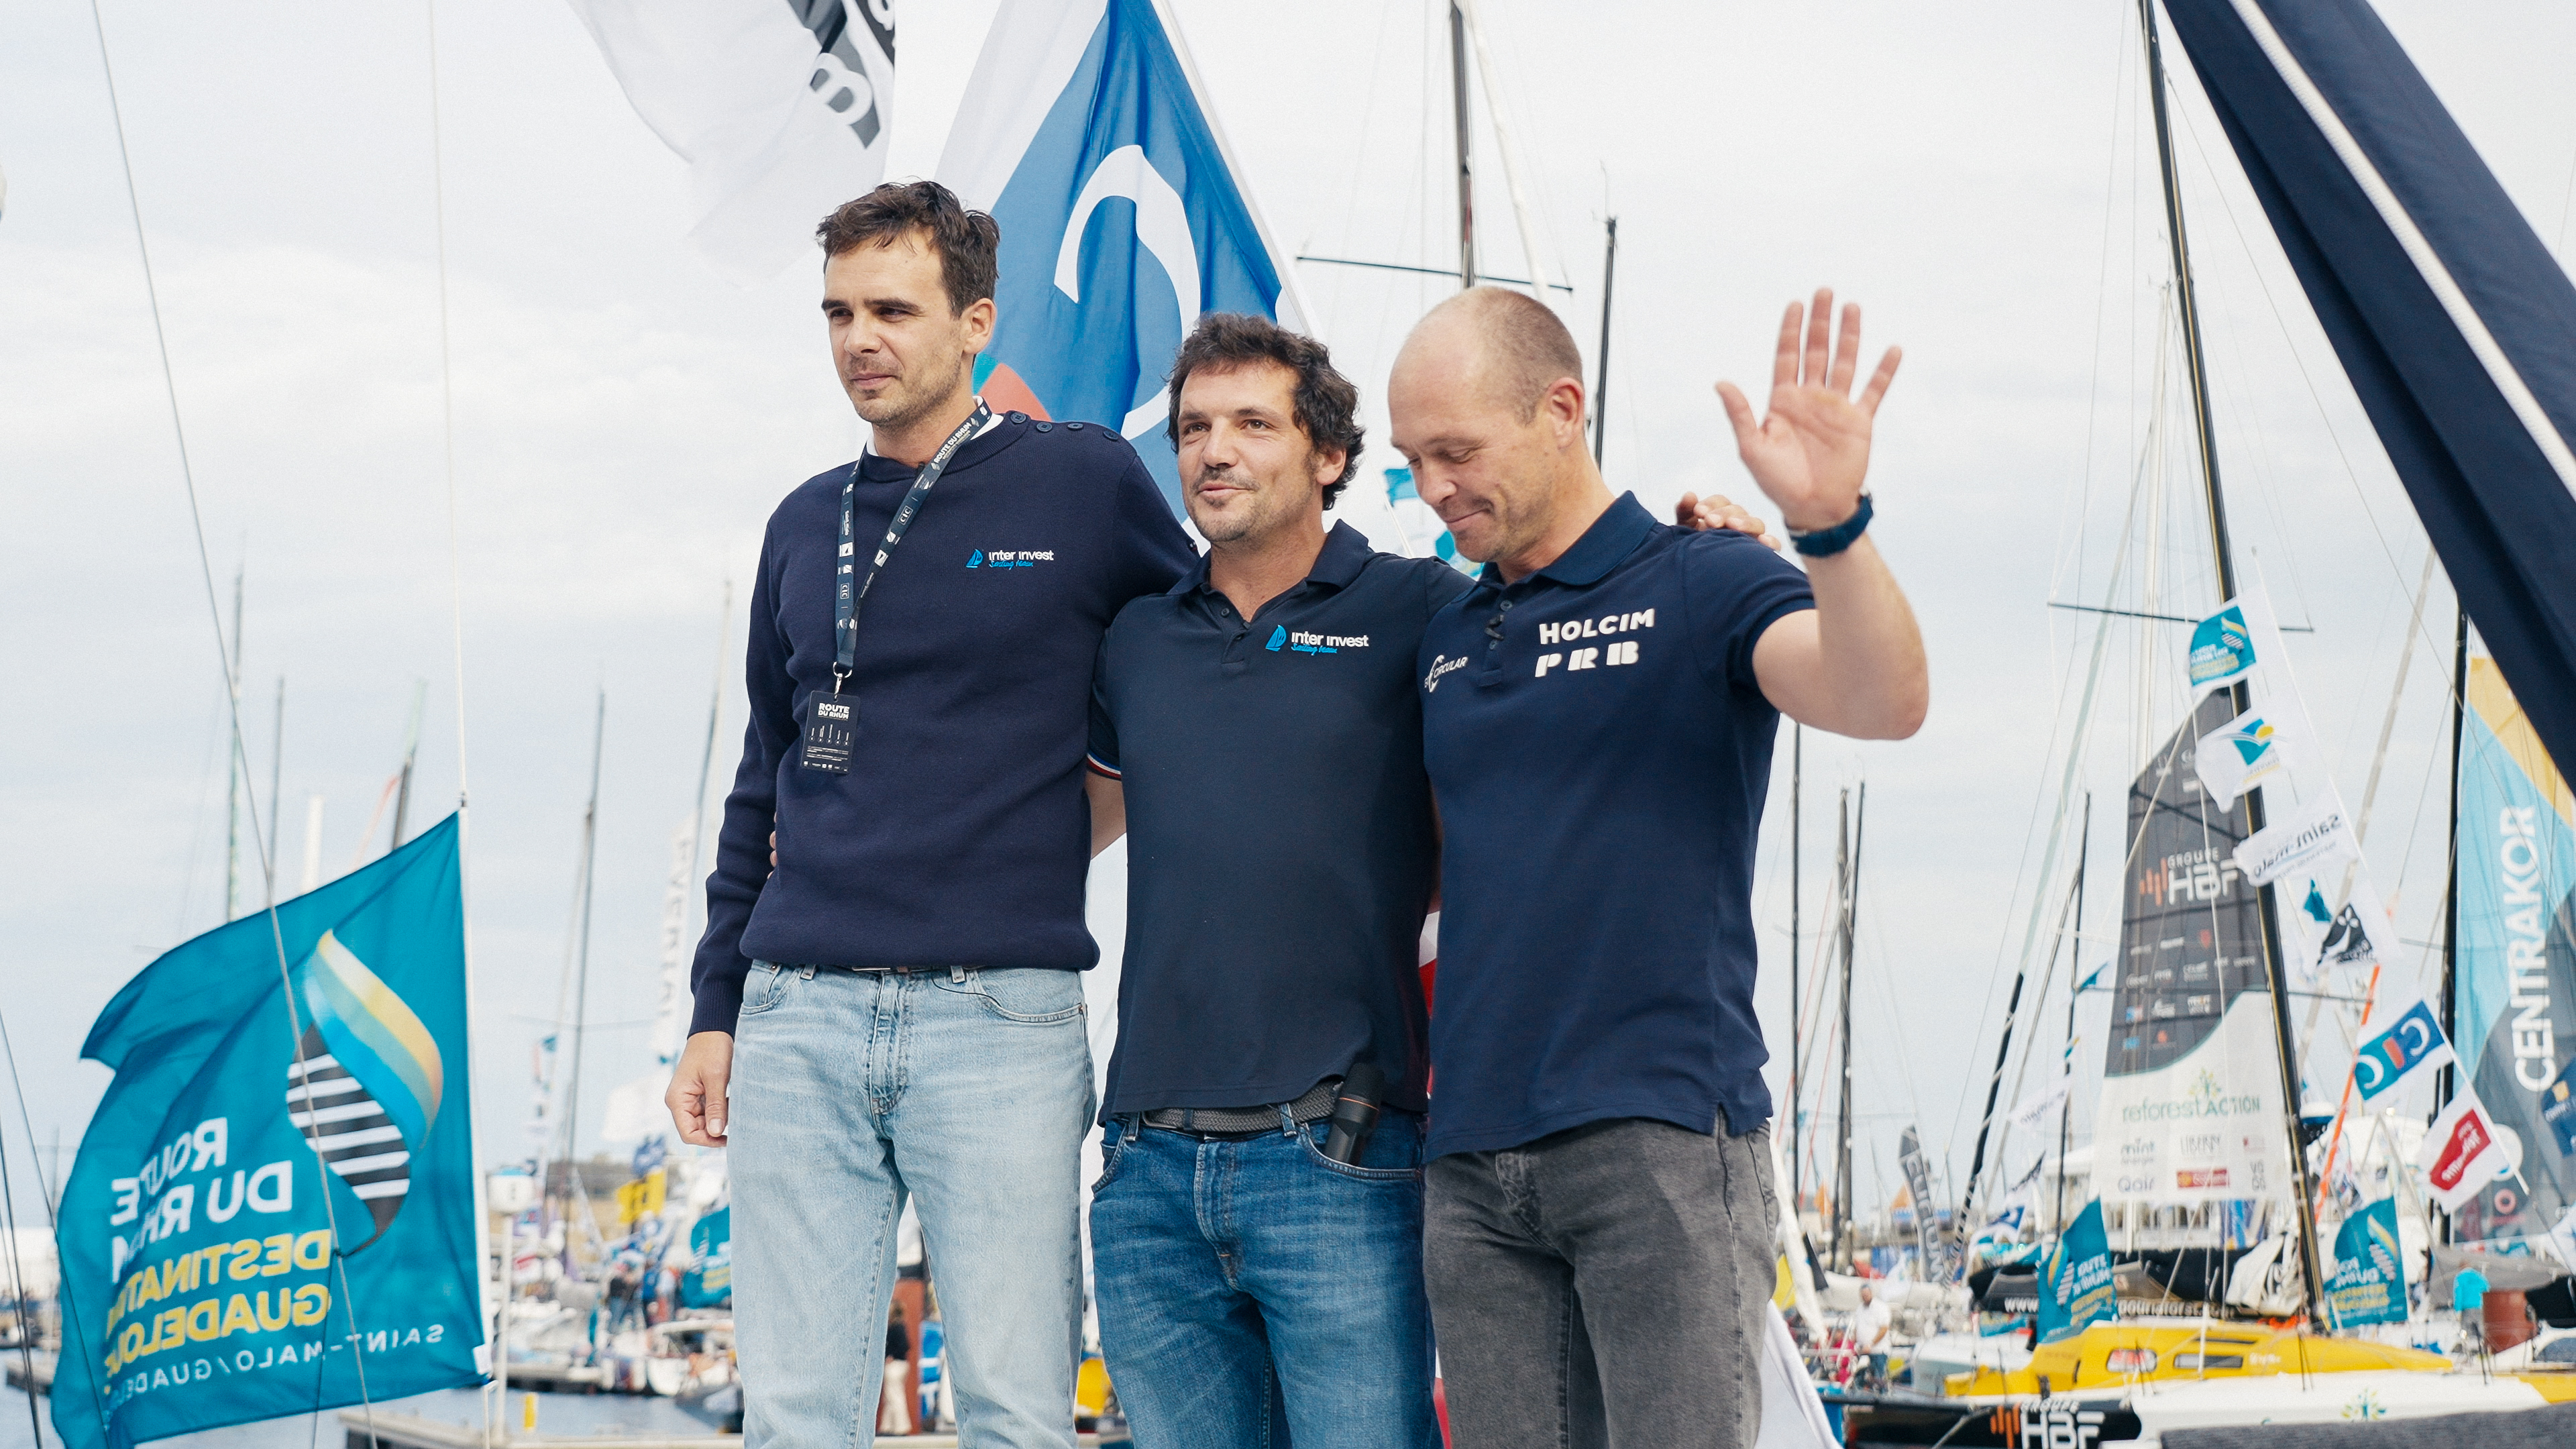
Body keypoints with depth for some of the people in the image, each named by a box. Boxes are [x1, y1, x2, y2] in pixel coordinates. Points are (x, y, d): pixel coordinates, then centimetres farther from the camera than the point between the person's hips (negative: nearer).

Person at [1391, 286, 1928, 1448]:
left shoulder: (1700, 584, -1)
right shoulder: (1444, 640, 18)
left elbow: (1884, 703, -19)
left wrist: (1831, 524, -35)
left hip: (1659, 1134, -6)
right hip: (1472, 1158, 6)